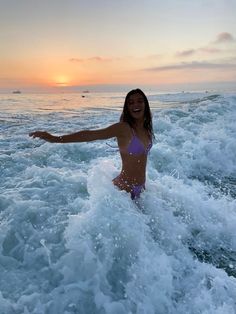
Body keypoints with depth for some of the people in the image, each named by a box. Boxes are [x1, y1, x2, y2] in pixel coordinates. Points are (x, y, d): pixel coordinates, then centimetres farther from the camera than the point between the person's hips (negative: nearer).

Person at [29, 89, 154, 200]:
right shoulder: (123, 128, -21)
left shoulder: (146, 128, 0)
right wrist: (55, 138, -36)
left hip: (140, 188, 7)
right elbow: (90, 135, -29)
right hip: (124, 188, -7)